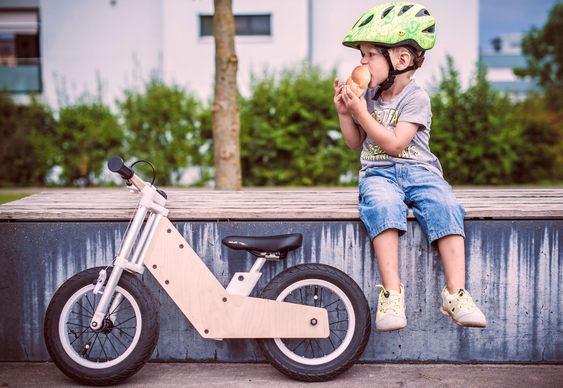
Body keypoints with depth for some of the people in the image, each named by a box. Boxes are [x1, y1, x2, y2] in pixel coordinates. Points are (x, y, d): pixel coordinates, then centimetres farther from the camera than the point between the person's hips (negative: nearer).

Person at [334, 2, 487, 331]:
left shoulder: (416, 97, -6)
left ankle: (456, 293, -27)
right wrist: (344, 113, 4)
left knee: (445, 206, -32)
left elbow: (394, 143, -17)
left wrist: (361, 113, -15)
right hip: (378, 172, 3)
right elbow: (356, 143, 19)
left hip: (418, 169, -2)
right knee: (382, 205, -33)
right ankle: (392, 292, -36)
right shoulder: (369, 95, 12)